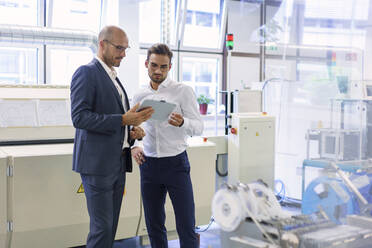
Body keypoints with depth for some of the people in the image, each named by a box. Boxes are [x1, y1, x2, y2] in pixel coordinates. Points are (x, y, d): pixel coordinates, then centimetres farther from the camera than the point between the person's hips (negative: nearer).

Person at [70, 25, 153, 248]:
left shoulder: (113, 78, 19)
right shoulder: (86, 73, -8)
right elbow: (79, 117, -19)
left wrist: (132, 131, 5)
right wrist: (124, 119, -23)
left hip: (118, 162, 9)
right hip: (98, 163, -9)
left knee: (111, 226, 12)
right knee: (102, 228, -6)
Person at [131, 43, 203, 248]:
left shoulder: (183, 91, -3)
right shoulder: (139, 96, 9)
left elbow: (198, 127, -8)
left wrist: (182, 122, -29)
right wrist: (133, 146, -1)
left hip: (176, 163, -4)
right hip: (148, 164, 4)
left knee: (186, 227, -4)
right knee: (154, 226, 11)